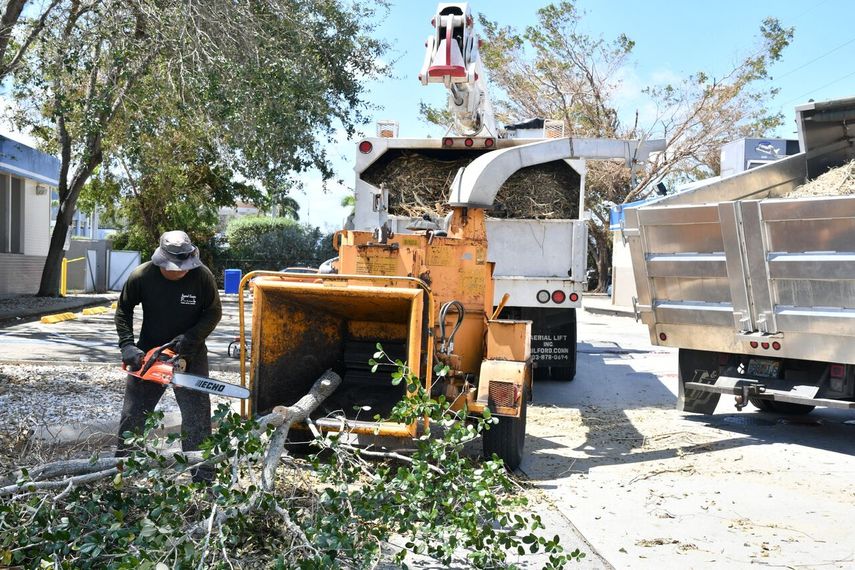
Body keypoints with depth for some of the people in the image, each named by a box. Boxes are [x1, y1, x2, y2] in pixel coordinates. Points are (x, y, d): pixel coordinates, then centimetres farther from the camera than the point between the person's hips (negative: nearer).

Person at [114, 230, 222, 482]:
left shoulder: (202, 276, -16)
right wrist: (127, 345, -11)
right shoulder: (141, 276, -13)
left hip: (191, 356, -1)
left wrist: (191, 337, -20)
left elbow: (214, 312, -6)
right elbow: (123, 310, 1)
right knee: (132, 415, 10)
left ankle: (203, 478, 8)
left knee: (197, 418, -2)